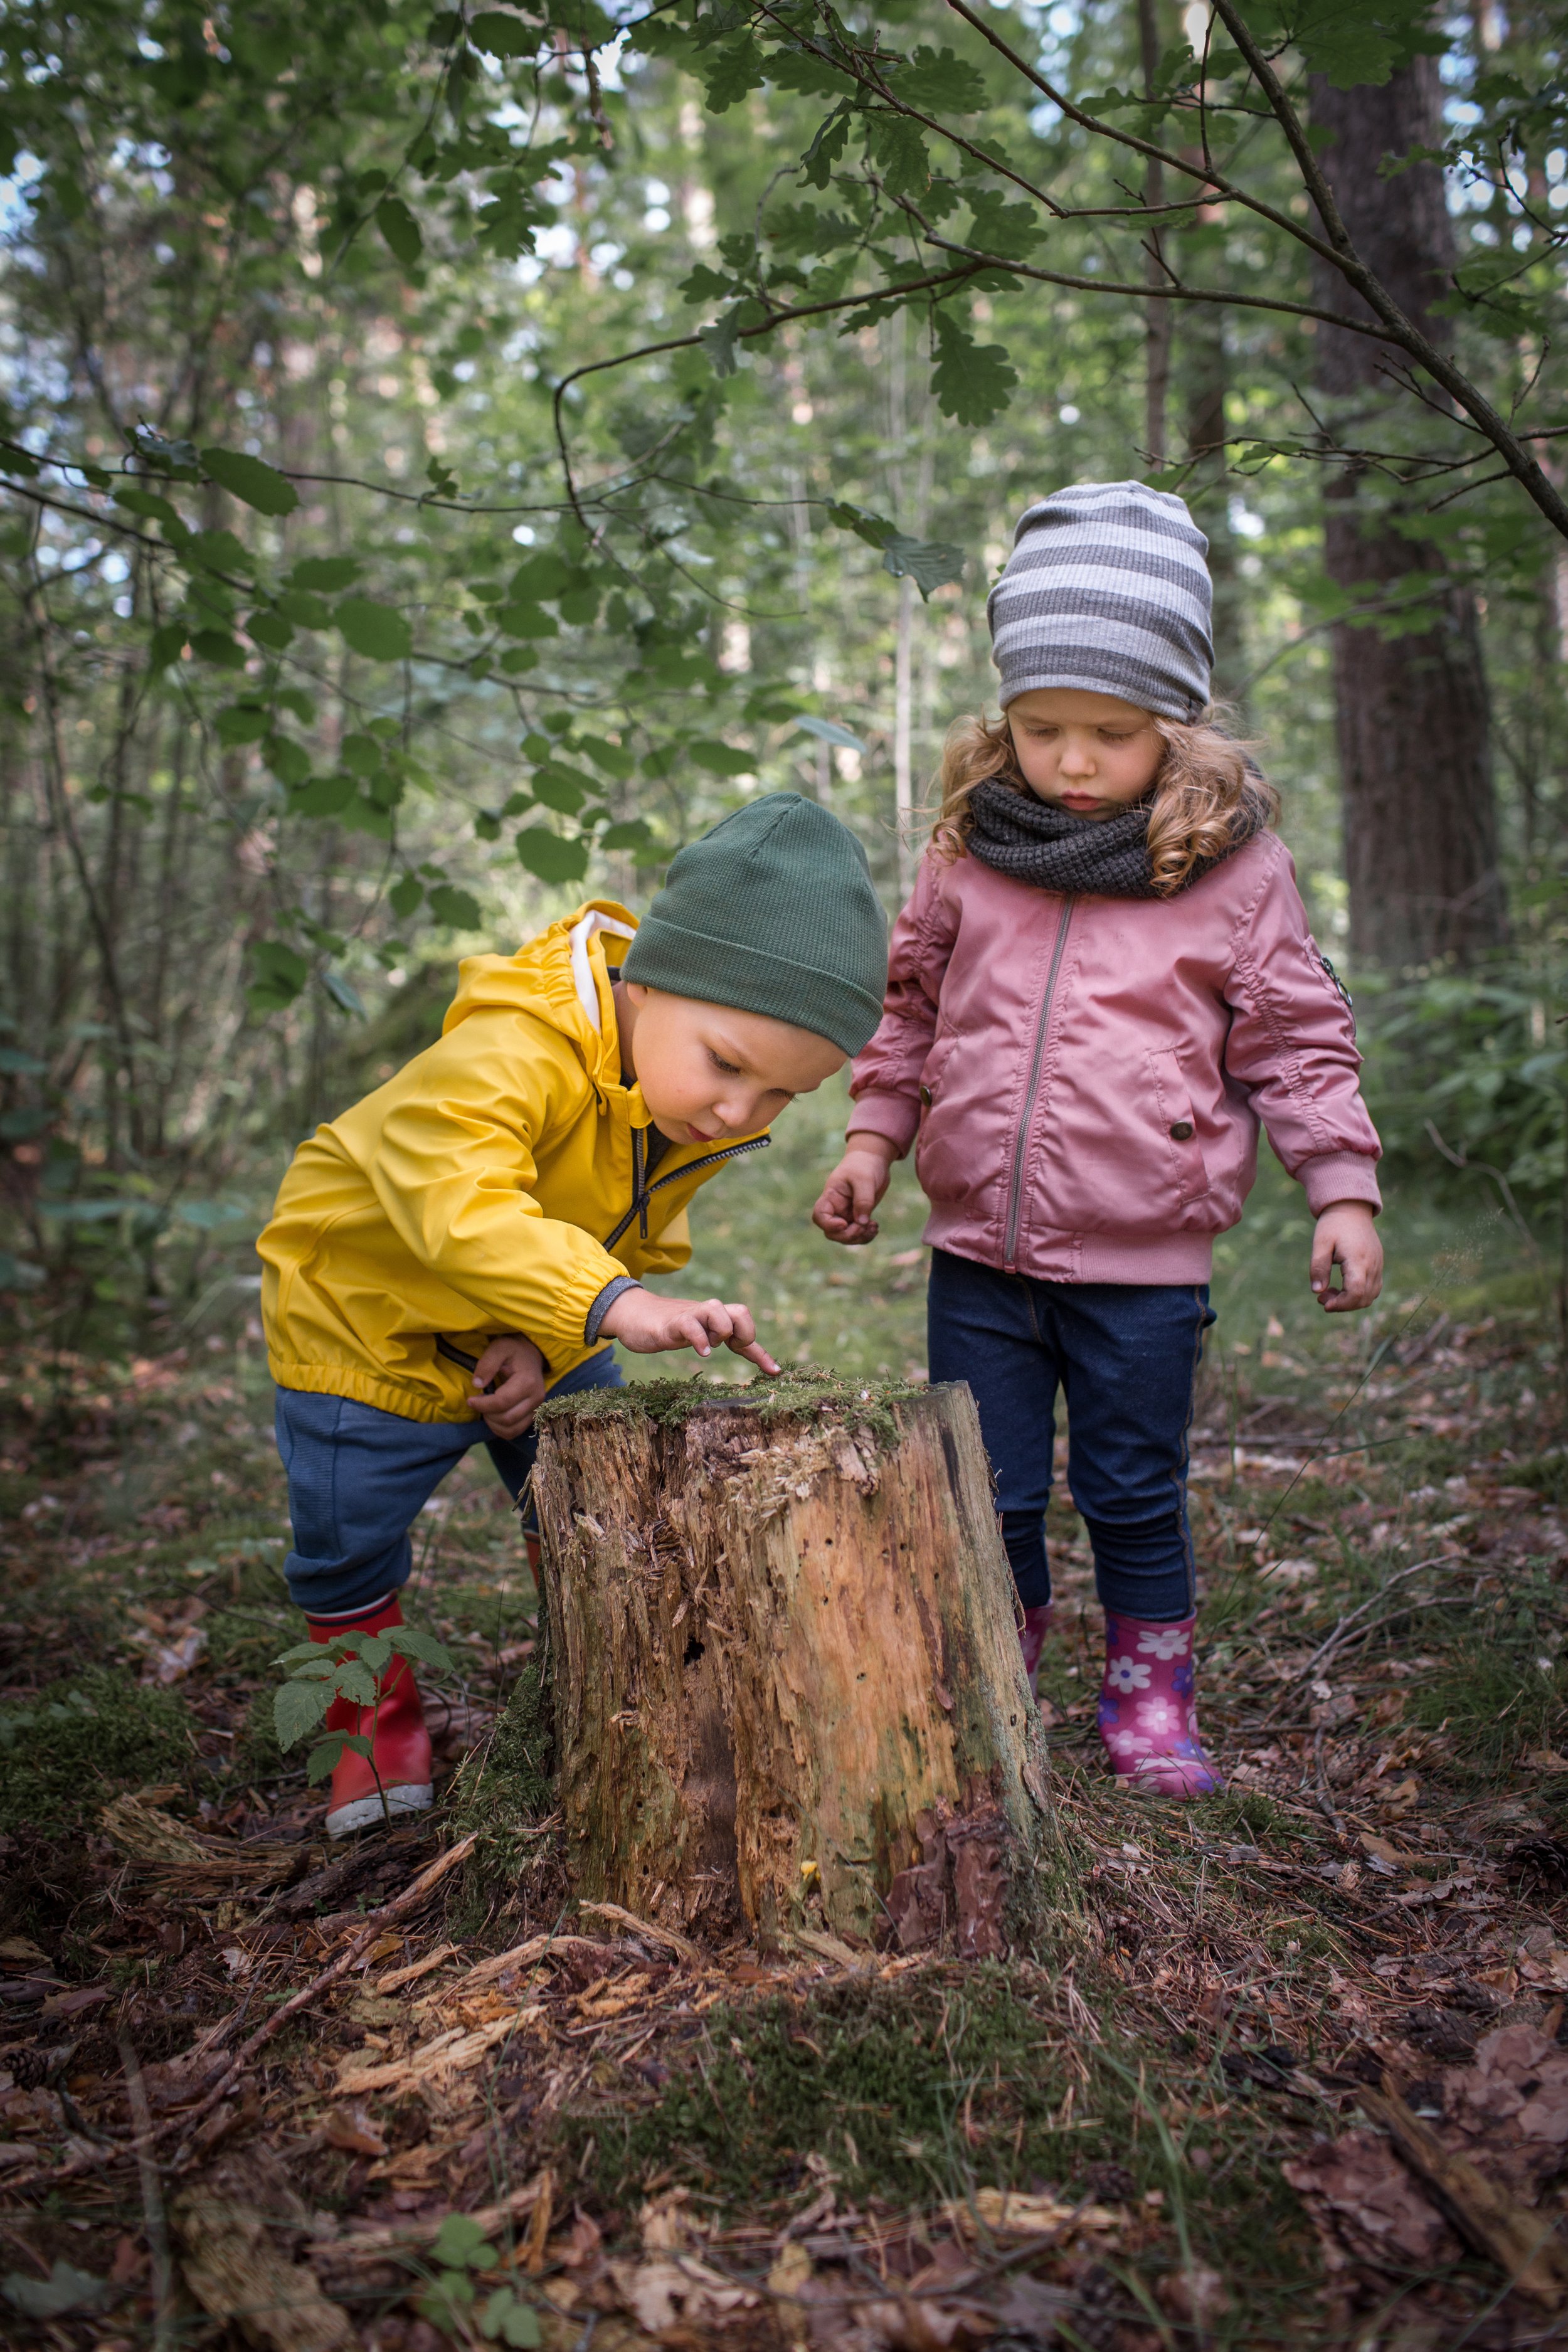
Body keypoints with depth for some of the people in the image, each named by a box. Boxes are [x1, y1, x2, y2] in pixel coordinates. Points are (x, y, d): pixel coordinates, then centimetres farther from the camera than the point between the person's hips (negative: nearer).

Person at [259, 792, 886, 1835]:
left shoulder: (713, 1120, -14)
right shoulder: (514, 1051, -41)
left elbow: (638, 1244, -5)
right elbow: (458, 1200, -56)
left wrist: (547, 1340, -20)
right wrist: (613, 1306, -66)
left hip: (547, 1335, 6)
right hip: (368, 1314, -5)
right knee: (350, 1543, 4)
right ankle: (377, 1716, 30)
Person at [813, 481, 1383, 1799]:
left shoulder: (1234, 866, -4)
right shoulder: (971, 849, 3)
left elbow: (1297, 1037, 1)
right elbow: (915, 1005, 16)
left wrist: (1343, 1190, -4)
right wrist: (873, 1137, 11)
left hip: (1142, 1260, -2)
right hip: (979, 1247, 3)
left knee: (1136, 1494, 10)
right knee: (985, 1494, 11)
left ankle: (1150, 1696, 31)